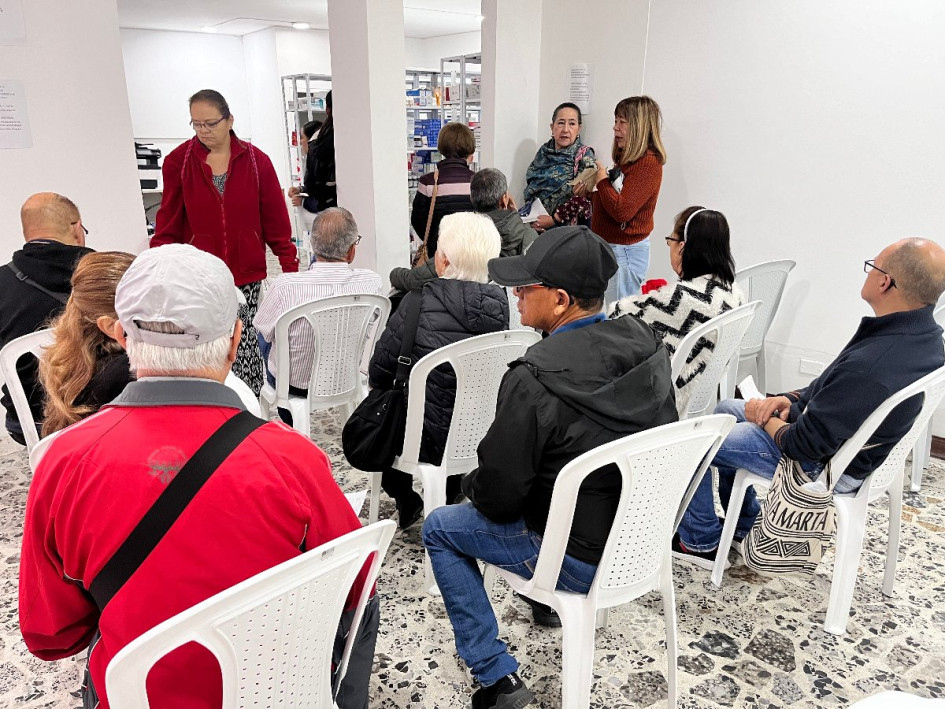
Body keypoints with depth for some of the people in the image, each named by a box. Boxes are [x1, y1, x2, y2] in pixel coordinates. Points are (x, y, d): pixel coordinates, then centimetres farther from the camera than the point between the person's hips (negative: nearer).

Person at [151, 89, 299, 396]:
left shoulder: (256, 161, 3)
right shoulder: (178, 161, 3)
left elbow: (276, 220, 5)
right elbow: (168, 224, 6)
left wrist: (290, 267, 1)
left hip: (246, 274, 0)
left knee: (242, 344, -1)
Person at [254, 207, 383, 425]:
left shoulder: (286, 286, -32)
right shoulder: (372, 282, -26)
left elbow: (262, 326, -10)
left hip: (295, 383, -3)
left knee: (266, 336, 32)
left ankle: (288, 421, 50)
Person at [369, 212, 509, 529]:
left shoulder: (420, 303, -21)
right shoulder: (499, 304, -7)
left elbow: (379, 372, -9)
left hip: (433, 439, -5)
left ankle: (406, 502, 33)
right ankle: (452, 495, 43)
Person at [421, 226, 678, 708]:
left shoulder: (535, 379, -30)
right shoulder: (646, 344, -8)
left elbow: (498, 494, -21)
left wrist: (472, 485, 3)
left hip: (586, 559, -7)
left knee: (440, 529, 12)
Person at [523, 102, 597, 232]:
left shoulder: (584, 154, -1)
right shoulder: (543, 152, 12)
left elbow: (583, 198, -9)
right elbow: (530, 187, 12)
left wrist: (553, 219, -14)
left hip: (565, 226, -4)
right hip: (534, 223, 4)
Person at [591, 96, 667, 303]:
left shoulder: (648, 163, -15)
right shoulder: (626, 159, 12)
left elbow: (622, 211, -24)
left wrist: (602, 180, -11)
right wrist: (590, 193, 3)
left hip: (625, 252, -9)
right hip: (608, 247, 9)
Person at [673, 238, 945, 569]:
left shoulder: (870, 367, -38)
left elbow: (805, 445, -27)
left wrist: (764, 417, -9)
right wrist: (792, 398, -1)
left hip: (824, 466, -9)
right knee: (725, 409, 23)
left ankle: (701, 541, 19)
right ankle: (744, 527, 33)